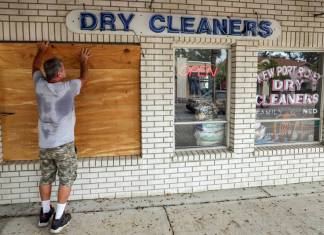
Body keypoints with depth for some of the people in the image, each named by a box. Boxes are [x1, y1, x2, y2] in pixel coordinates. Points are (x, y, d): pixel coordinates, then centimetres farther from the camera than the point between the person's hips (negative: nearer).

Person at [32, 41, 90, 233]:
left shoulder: (40, 85, -2)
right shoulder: (68, 87, -14)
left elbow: (35, 67, 20)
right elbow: (84, 79, 7)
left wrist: (42, 51, 35)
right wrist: (84, 62, 23)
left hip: (44, 144, 5)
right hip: (63, 144, -5)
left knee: (46, 178, 20)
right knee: (66, 180, 8)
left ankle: (45, 213, 35)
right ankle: (58, 219, 14)